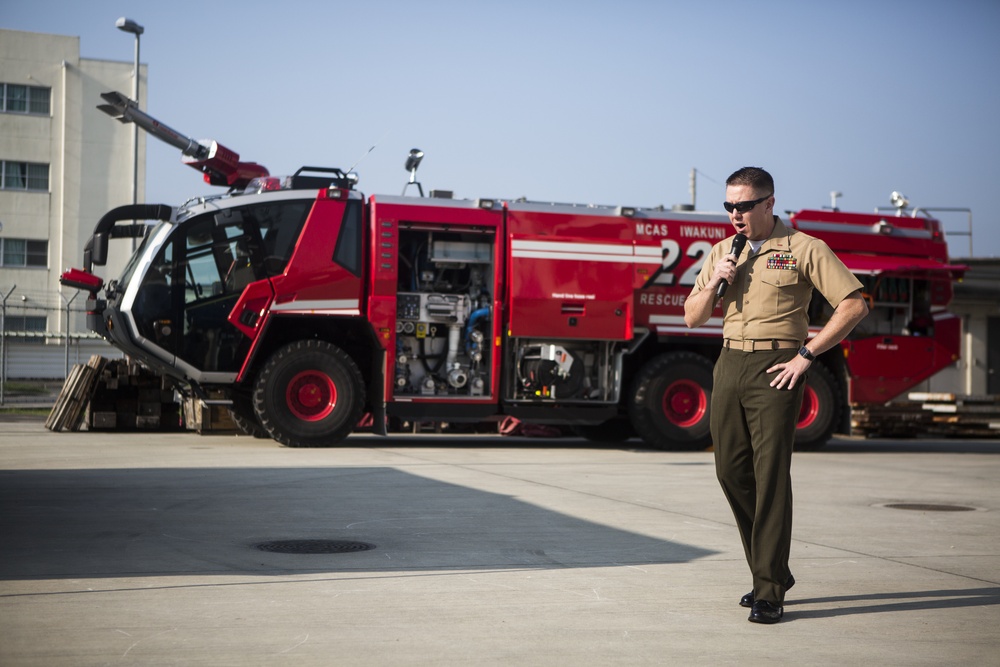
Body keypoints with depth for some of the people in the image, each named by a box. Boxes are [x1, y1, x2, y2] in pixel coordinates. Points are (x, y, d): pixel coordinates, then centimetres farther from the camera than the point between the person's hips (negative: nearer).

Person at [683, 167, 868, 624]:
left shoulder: (804, 249, -3)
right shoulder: (722, 252, 14)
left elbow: (854, 305, -7)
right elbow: (692, 318, 16)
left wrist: (807, 354, -10)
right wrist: (714, 281, -3)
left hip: (775, 369, -6)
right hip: (729, 365, 6)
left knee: (771, 474, -10)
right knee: (731, 470, 5)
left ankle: (769, 591, -6)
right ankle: (772, 572, 20)